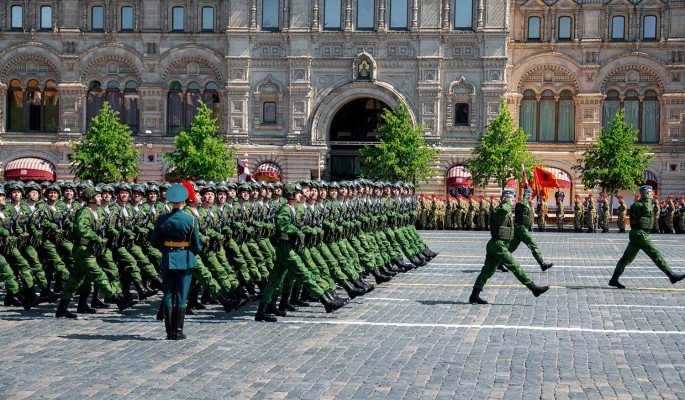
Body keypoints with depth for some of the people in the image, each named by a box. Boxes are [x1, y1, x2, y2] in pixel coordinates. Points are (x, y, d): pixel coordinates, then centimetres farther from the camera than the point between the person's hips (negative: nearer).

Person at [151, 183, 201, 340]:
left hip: (168, 259, 2)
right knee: (182, 296, 4)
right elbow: (197, 246, -6)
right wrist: (193, 252, 15)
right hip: (185, 259, -2)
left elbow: (155, 241, 3)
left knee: (168, 295, 9)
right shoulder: (191, 220, -11)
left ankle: (169, 332, 10)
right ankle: (178, 331, 5)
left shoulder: (162, 219, -5)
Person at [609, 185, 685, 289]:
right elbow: (646, 210, -33)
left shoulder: (644, 204, 20)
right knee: (656, 254, -7)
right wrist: (647, 198, -22)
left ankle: (614, 279, 7)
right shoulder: (637, 205, -12)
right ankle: (671, 275, -4)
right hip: (639, 234, -10)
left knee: (627, 258, 7)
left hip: (637, 235, 10)